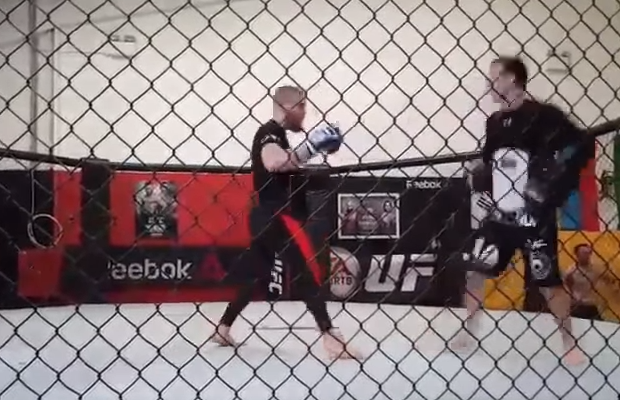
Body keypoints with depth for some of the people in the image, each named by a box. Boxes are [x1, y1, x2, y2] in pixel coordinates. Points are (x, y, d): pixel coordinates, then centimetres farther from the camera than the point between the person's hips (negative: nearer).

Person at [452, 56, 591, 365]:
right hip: (499, 215, 6)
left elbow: (582, 147, -16)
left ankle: (569, 343, 21)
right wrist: (481, 175, -2)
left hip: (535, 219, -5)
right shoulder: (494, 121, 8)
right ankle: (468, 330, 23)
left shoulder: (543, 116, -11)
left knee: (548, 282, 2)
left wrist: (555, 185, -22)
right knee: (475, 270, 3)